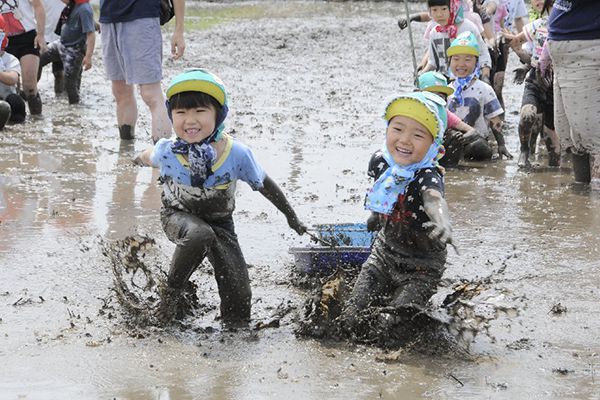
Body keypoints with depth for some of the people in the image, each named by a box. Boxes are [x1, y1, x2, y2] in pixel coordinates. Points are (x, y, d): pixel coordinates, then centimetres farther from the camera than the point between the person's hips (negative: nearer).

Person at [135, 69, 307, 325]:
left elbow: (264, 184, -6)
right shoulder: (166, 151, -26)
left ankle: (236, 326, 27)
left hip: (220, 221, 1)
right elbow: (148, 157, 2)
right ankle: (171, 291, -16)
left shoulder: (237, 154, -25)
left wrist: (291, 218, 7)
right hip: (178, 216, -1)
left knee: (239, 300, -9)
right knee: (199, 235, -39)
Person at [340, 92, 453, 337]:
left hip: (421, 268, -5)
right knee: (350, 321, -1)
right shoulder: (379, 162, -11)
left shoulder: (428, 176, -30)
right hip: (384, 253, 5)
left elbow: (433, 199, -55)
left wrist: (443, 223, -77)